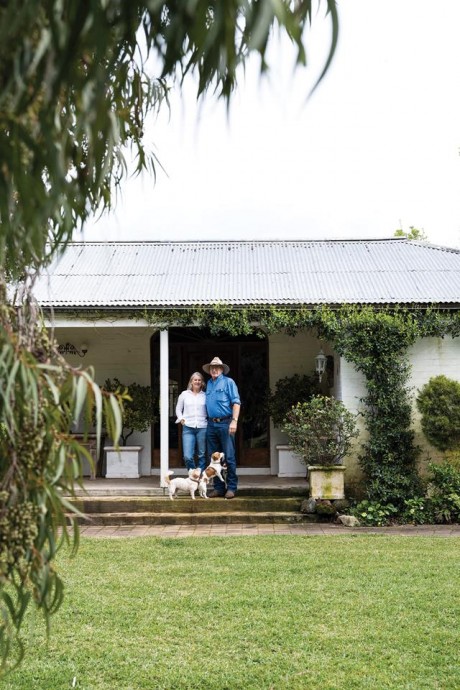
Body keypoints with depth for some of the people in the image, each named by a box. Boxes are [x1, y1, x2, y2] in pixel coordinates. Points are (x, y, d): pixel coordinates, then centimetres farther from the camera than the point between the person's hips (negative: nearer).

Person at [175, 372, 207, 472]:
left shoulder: (205, 395, 8)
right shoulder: (184, 394, 10)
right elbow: (178, 409, 17)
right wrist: (181, 419, 2)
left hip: (202, 427, 0)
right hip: (188, 428, 0)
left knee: (202, 455, 5)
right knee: (187, 457, -9)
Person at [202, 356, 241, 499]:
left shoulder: (228, 382, 0)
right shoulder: (209, 384, 18)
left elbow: (236, 402, -6)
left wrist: (234, 421, -16)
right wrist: (207, 420, 13)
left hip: (225, 424, -6)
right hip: (211, 424, 6)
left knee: (229, 457, -6)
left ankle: (231, 488, 0)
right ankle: (218, 487, 15)